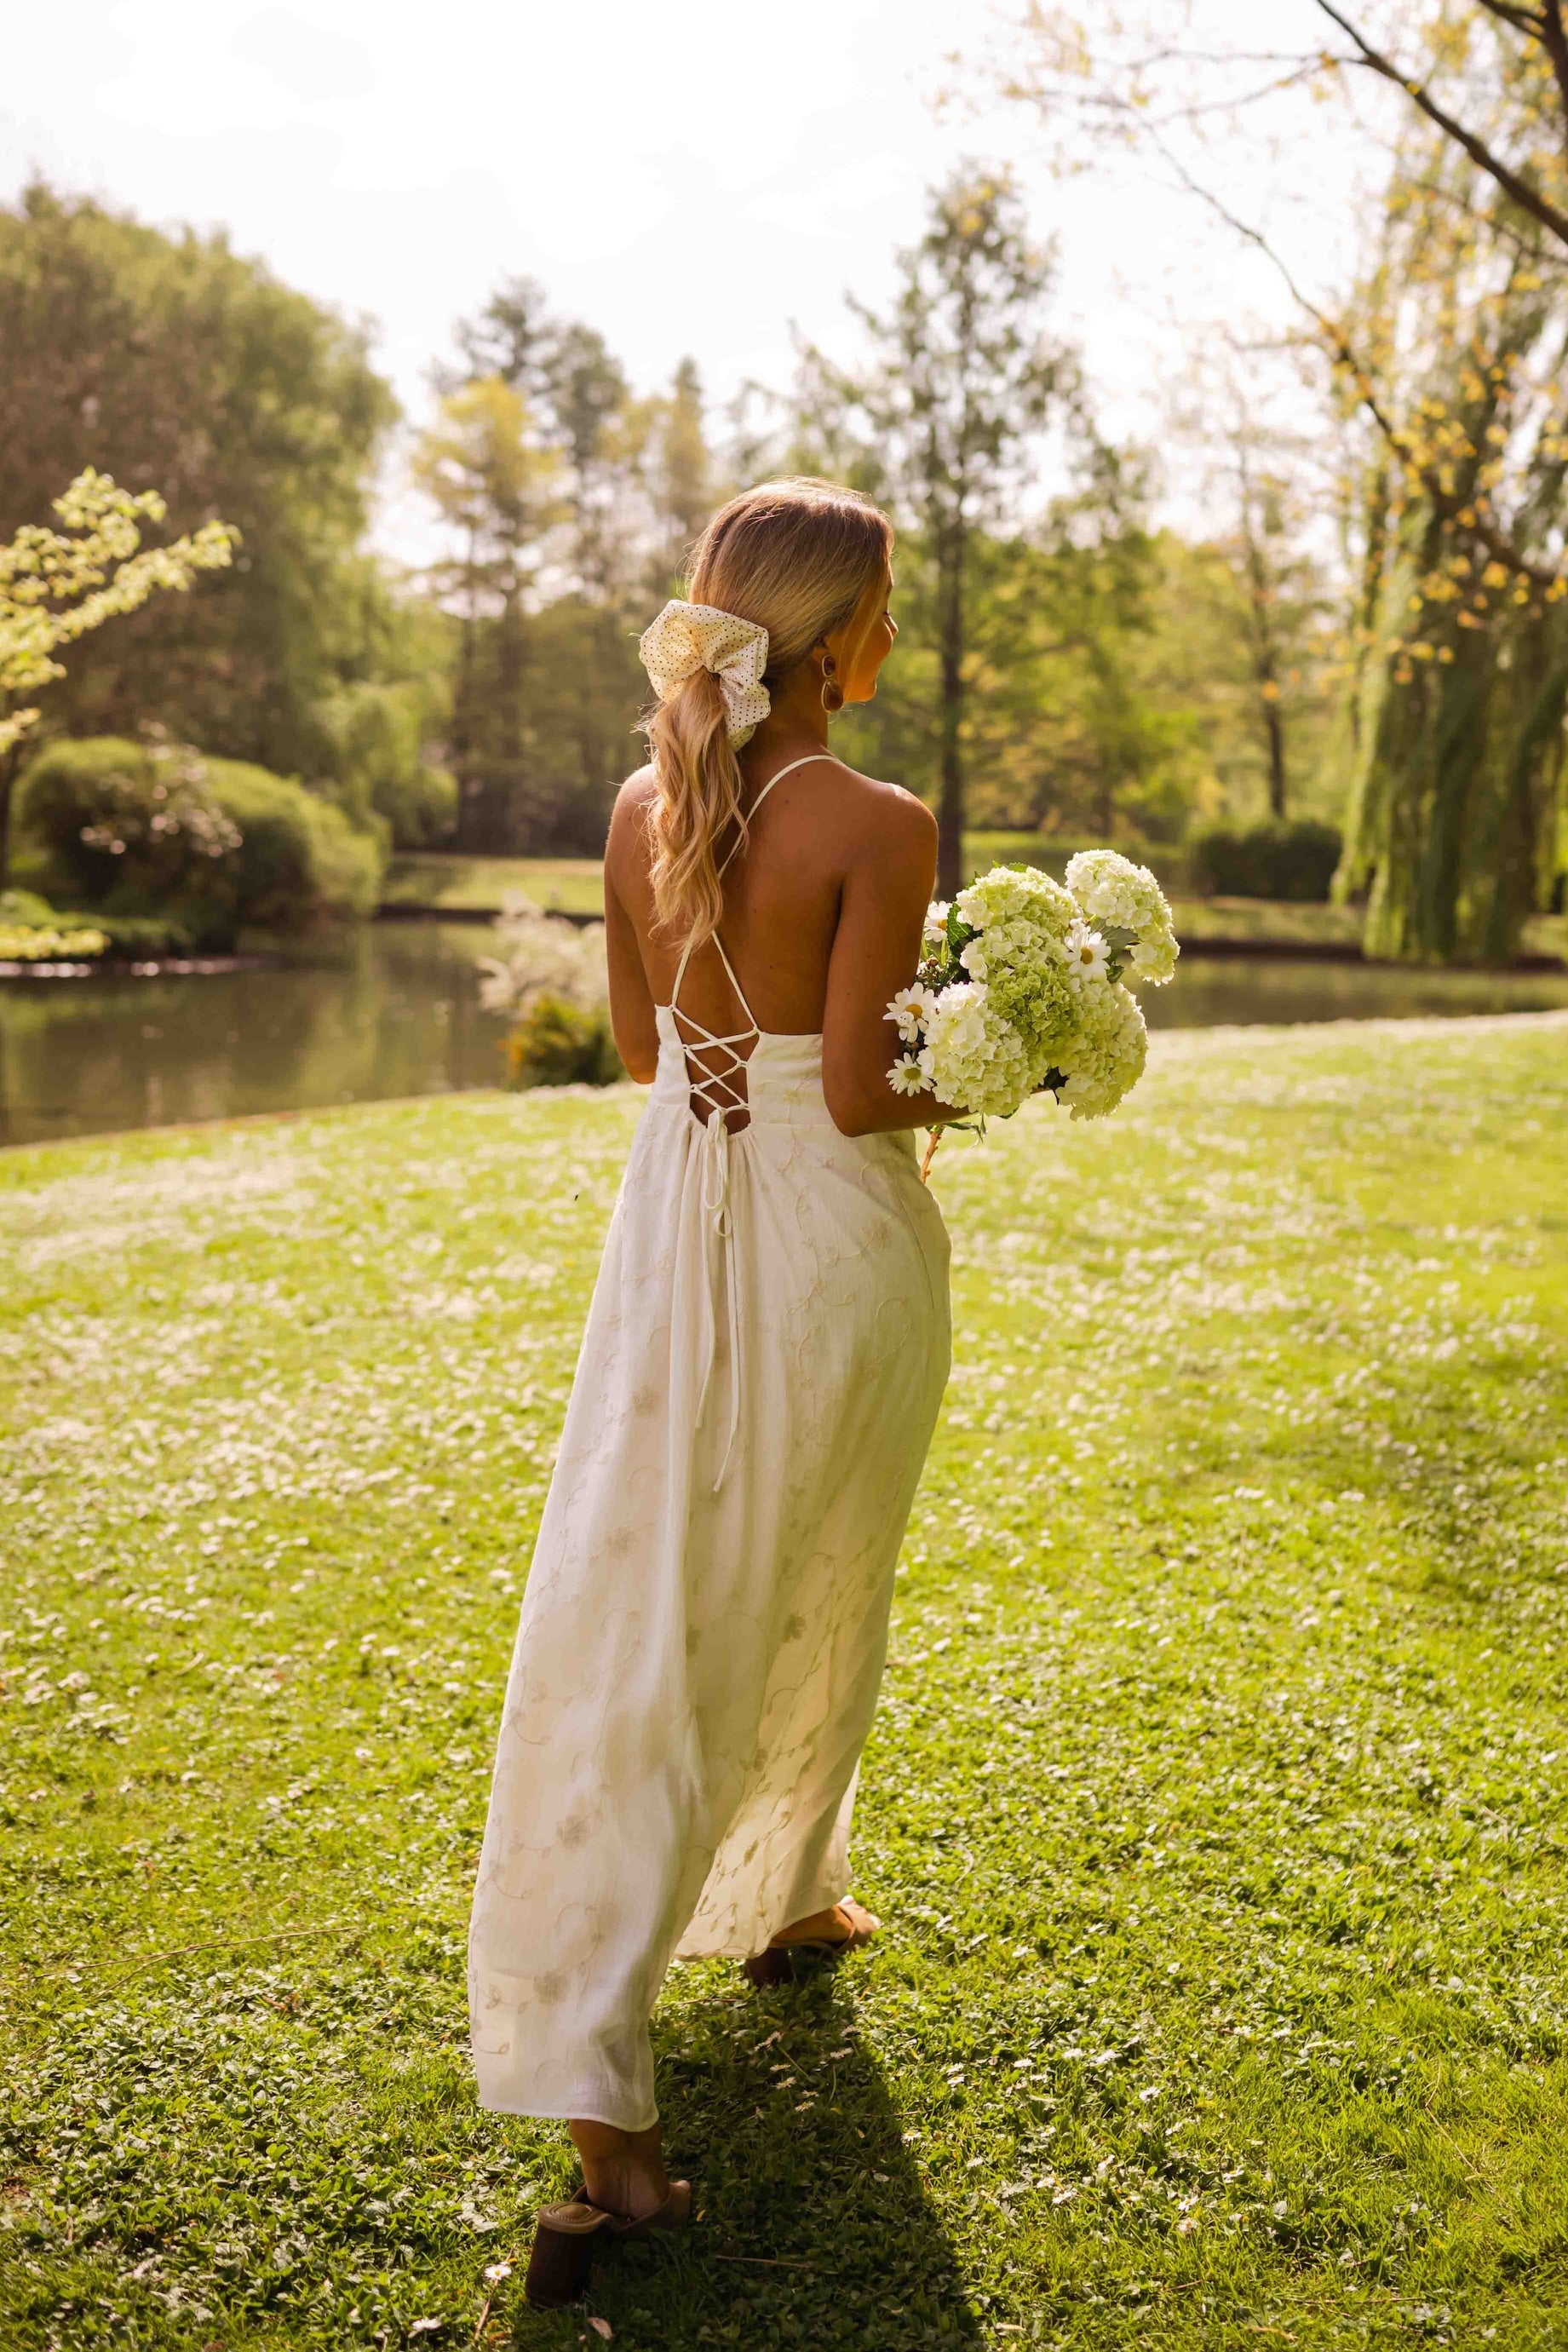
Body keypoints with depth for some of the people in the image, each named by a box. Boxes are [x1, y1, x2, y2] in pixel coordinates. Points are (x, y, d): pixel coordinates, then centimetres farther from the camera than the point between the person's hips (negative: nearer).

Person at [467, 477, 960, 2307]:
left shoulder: (644, 804, 1)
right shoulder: (876, 827, -16)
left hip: (679, 1220, 5)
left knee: (637, 1615, 4)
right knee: (813, 1599, 19)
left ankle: (597, 2101, 3)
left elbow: (642, 1044, 10)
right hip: (838, 1234, -4)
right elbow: (861, 1093, -17)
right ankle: (781, 1898, 42)